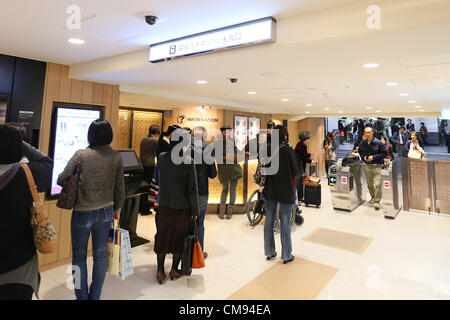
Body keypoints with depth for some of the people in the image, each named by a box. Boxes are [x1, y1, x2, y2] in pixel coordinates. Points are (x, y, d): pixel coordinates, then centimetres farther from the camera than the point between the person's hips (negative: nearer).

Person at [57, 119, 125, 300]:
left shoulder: (81, 155, -11)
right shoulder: (116, 157, -4)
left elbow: (61, 180, -5)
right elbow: (120, 187, 1)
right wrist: (117, 209, 13)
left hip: (83, 212, -3)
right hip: (106, 211, 3)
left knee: (79, 256, 14)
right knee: (100, 254, 14)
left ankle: (82, 296, 25)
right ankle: (95, 296, 28)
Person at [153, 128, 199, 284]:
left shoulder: (162, 158, -4)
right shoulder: (188, 162, -18)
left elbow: (156, 179, 11)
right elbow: (192, 189, -15)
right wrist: (195, 210, -6)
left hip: (164, 205, 4)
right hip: (182, 207, -3)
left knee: (162, 236, 16)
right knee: (179, 238, 14)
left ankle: (160, 272, 26)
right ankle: (174, 270, 29)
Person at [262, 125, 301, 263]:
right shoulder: (288, 151, -14)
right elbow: (296, 172, -9)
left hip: (270, 190, 4)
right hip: (285, 191, -3)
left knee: (269, 220, 14)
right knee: (285, 222, 7)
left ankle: (269, 252, 26)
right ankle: (286, 255, 18)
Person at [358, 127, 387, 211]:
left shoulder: (378, 143, -8)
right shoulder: (362, 143, 3)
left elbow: (385, 153, -5)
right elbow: (360, 152, 19)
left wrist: (374, 157, -15)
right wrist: (363, 157, -2)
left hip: (376, 166, -4)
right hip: (367, 166, 4)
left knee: (377, 184, -11)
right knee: (369, 184, 14)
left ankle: (377, 201, -2)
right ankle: (373, 197, 34)